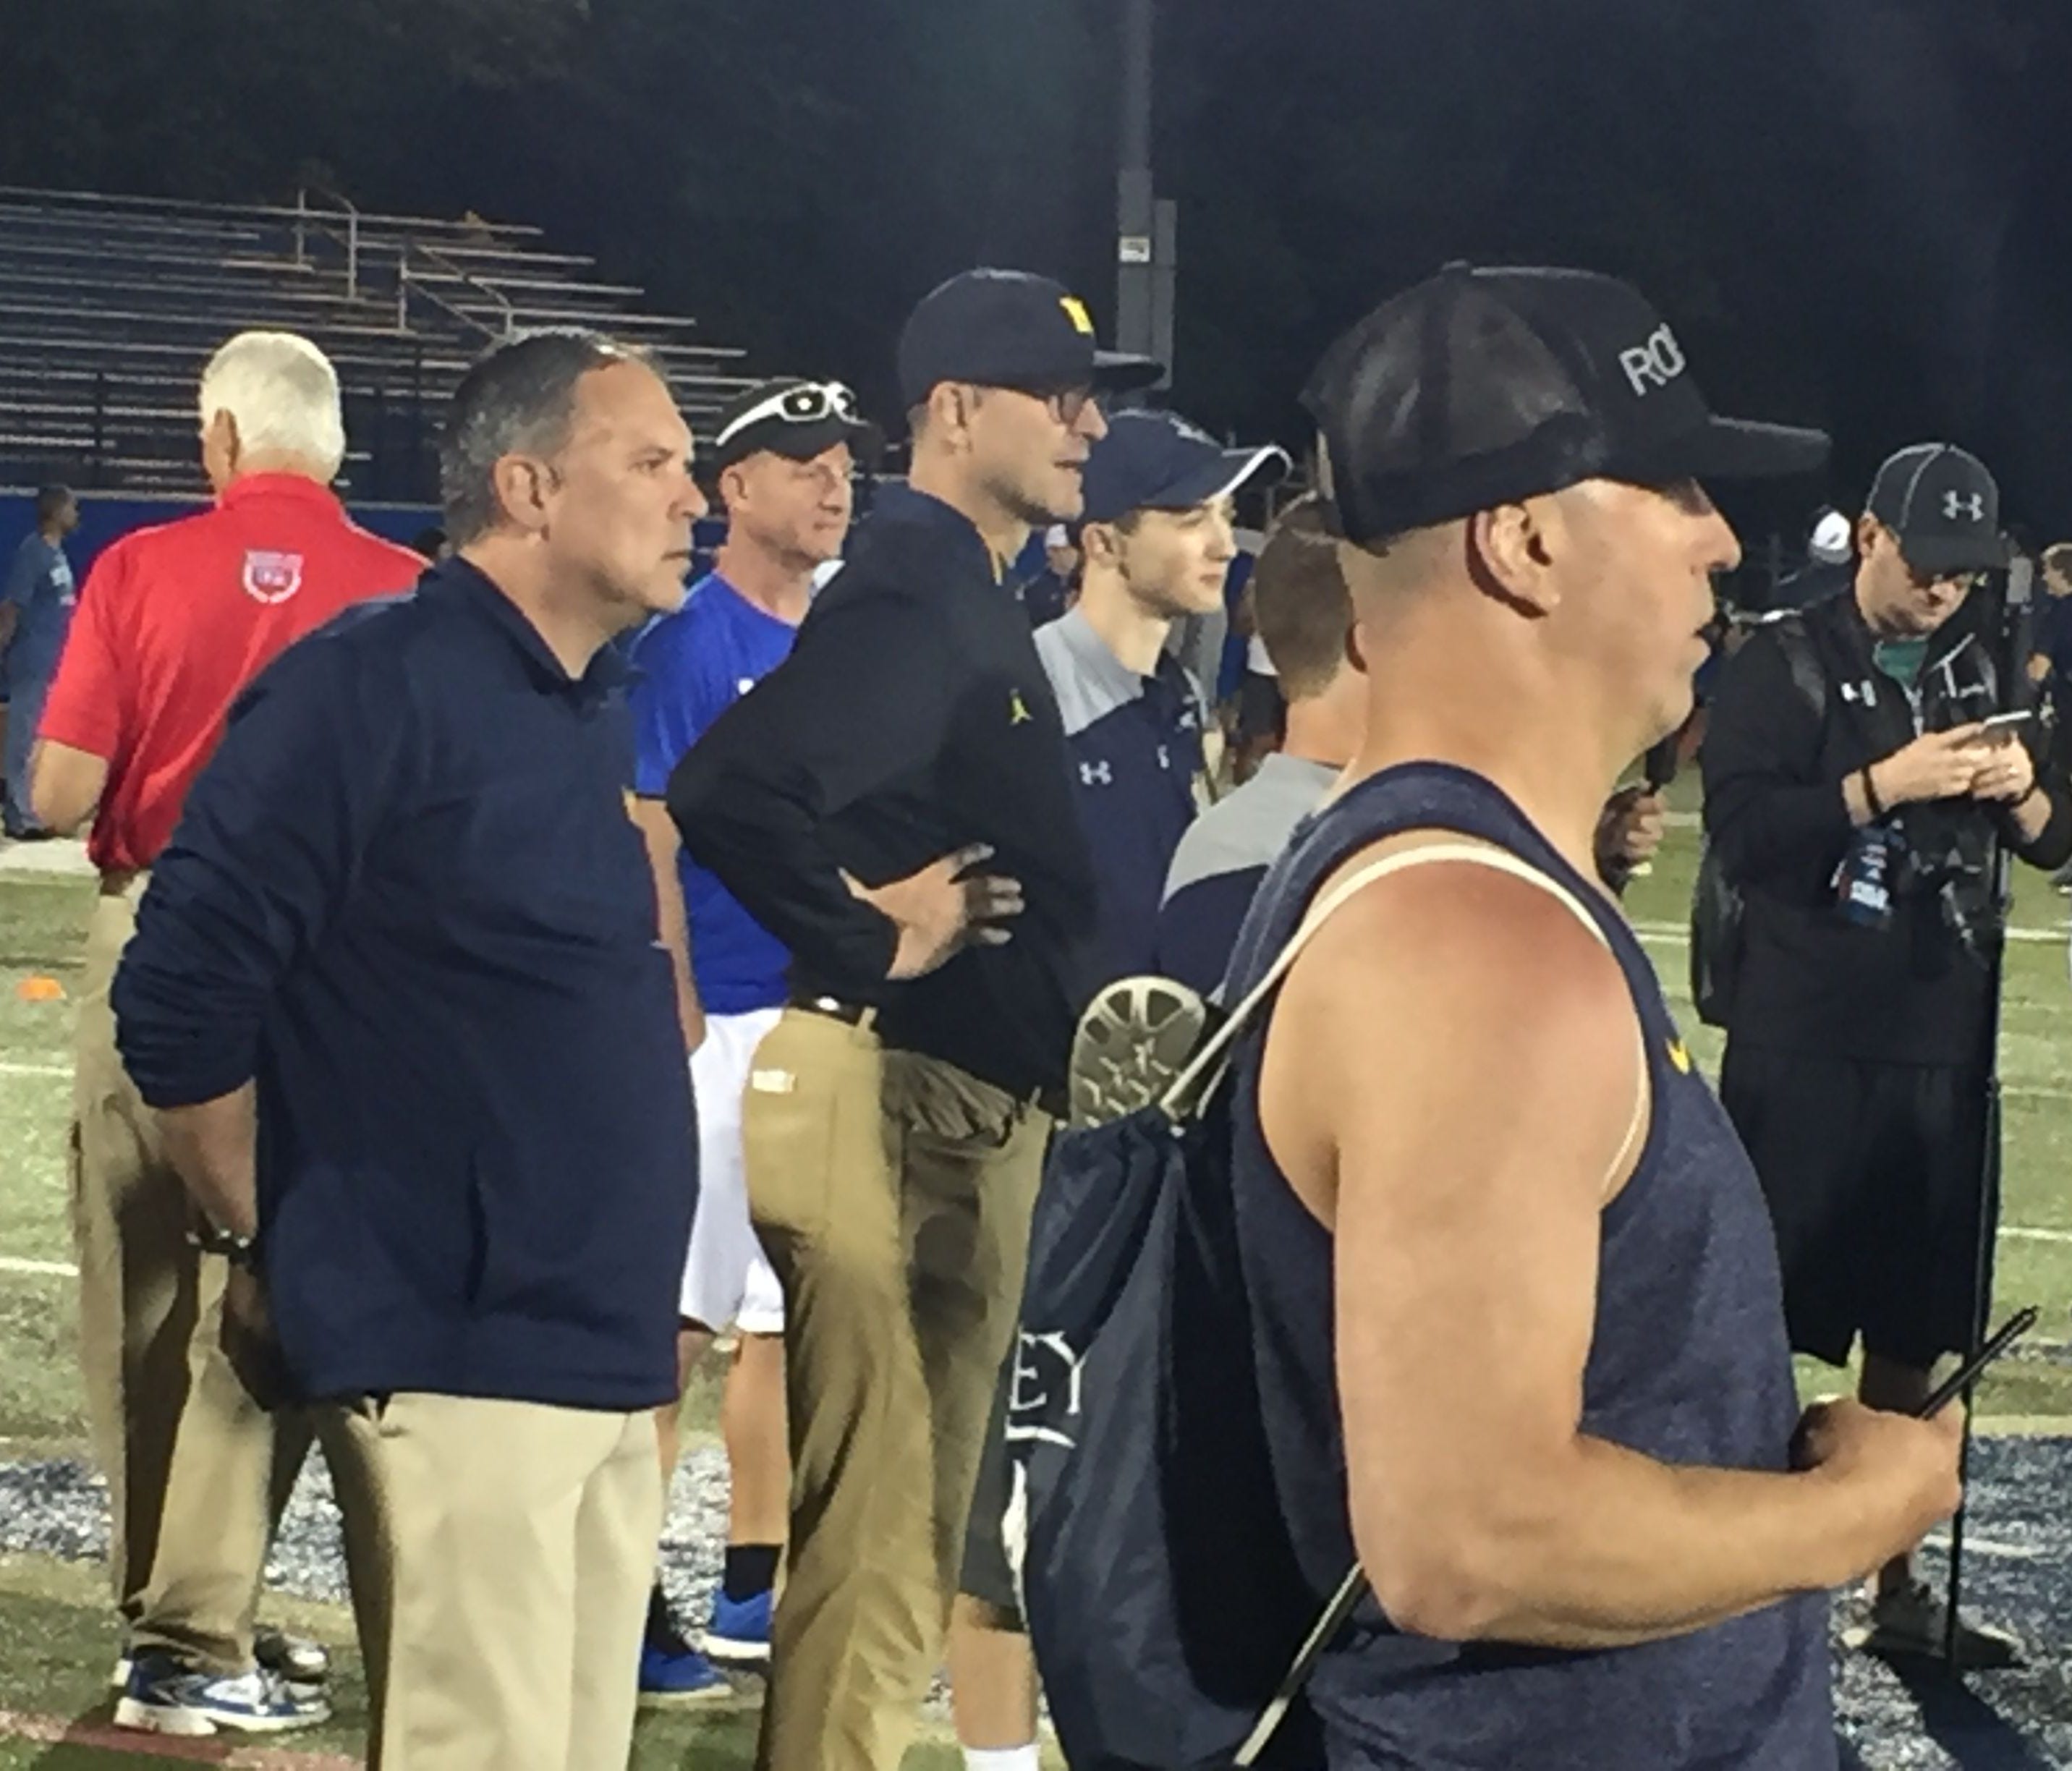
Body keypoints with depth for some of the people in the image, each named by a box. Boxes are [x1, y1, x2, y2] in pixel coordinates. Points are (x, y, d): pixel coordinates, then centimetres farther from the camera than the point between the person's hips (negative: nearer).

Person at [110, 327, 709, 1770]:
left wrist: (640, 1295, 16)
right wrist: (270, 1247, -3)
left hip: (607, 1349, 8)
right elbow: (181, 999, -13)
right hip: (459, 1355, -8)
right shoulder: (369, 688, -12)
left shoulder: (597, 713, 14)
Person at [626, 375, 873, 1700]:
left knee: (789, 1312, 12)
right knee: (672, 1316, -7)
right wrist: (683, 1028, -18)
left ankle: (755, 1591, 21)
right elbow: (648, 844, -14)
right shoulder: (688, 639, -9)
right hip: (718, 1019, -8)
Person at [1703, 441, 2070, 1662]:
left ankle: (1897, 1584, 19)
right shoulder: (1788, 666, -4)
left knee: (1912, 1332, 10)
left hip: (1942, 1045, 5)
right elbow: (1739, 827, -15)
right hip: (1804, 1044, -5)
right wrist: (1883, 786, -24)